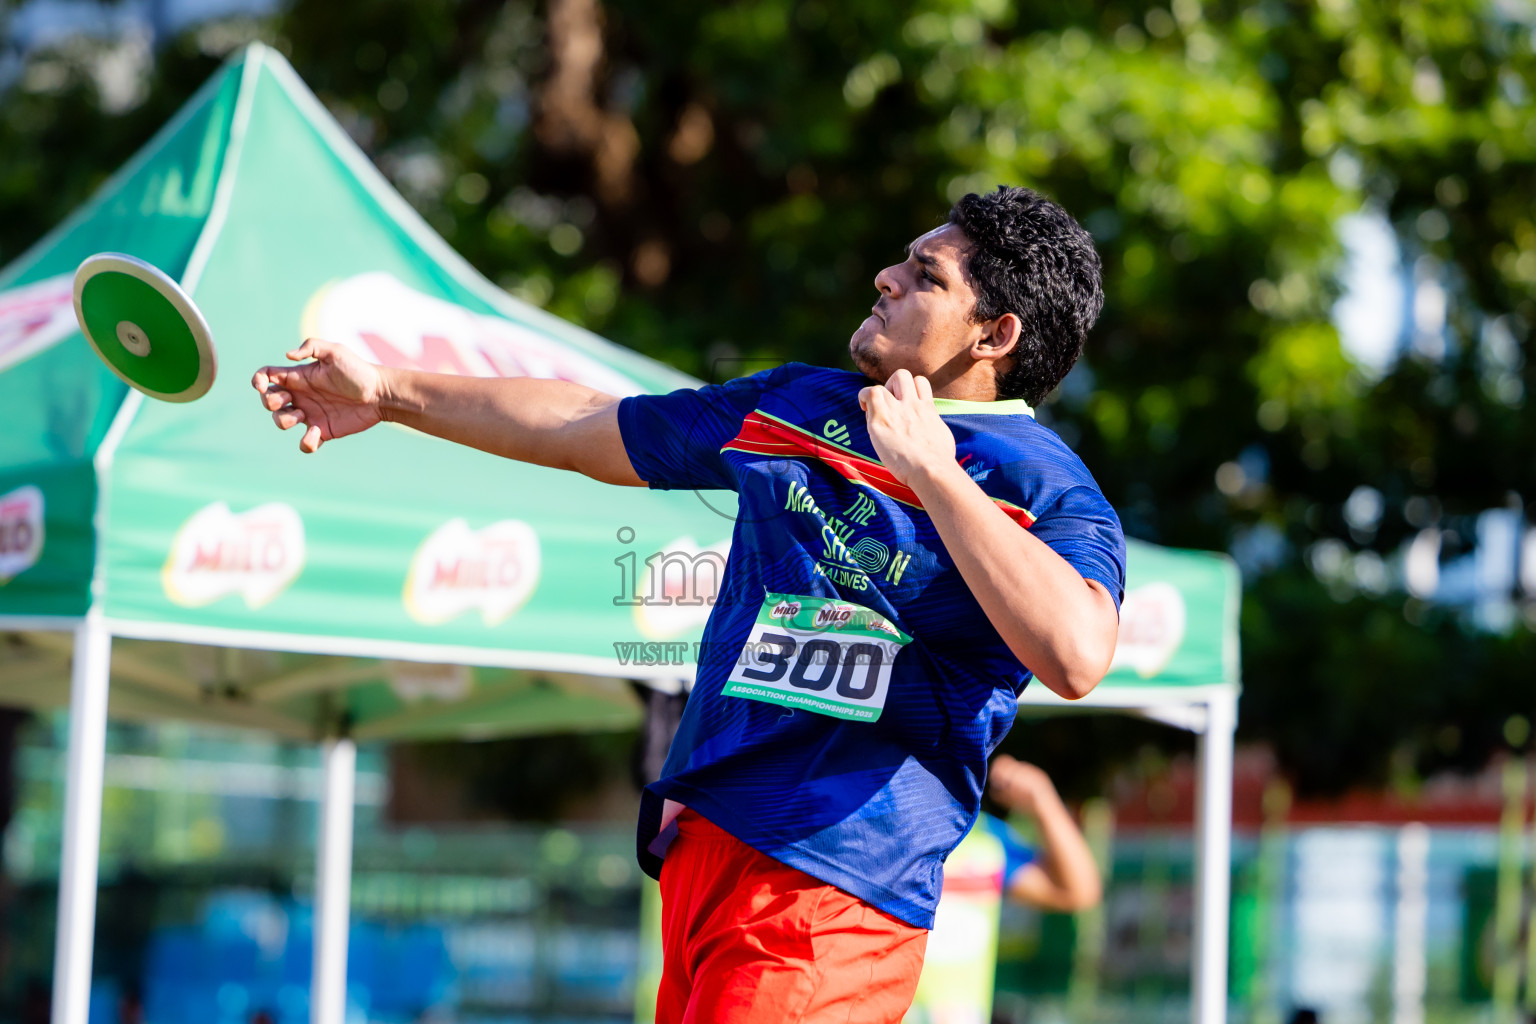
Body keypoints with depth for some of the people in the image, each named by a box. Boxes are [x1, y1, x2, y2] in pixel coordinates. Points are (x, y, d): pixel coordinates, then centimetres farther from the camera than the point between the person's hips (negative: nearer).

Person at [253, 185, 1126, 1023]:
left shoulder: (1053, 493, -6)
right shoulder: (797, 404, 16)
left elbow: (1076, 659, -27)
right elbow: (591, 427, 27)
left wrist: (933, 470, -23)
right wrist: (390, 394, 29)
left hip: (831, 896, -7)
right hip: (700, 852, 7)